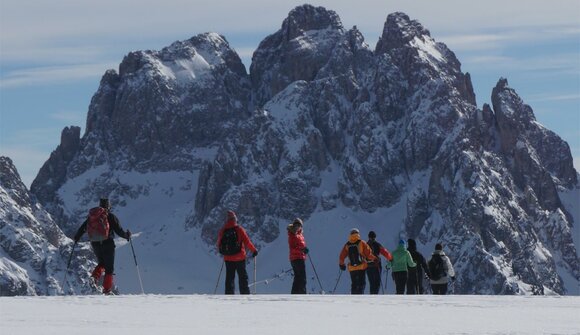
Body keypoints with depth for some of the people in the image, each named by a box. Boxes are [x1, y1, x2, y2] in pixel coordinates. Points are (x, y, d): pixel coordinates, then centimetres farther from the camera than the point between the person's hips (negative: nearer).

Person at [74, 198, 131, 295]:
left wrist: (76, 238, 25)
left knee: (101, 263, 25)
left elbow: (82, 228, 8)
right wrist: (127, 235, 13)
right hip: (107, 243, -4)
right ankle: (107, 289, -1)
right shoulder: (111, 216, -5)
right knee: (109, 268, 5)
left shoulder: (91, 216, 6)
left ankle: (95, 276, -2)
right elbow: (119, 231, -6)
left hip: (95, 244, 4)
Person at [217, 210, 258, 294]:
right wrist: (254, 250, 5)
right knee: (243, 277, 6)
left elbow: (219, 245, 7)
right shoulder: (239, 229, -10)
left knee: (229, 278, 8)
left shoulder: (222, 231, -1)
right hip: (239, 258, -2)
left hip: (228, 258, 2)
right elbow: (247, 242, -8)